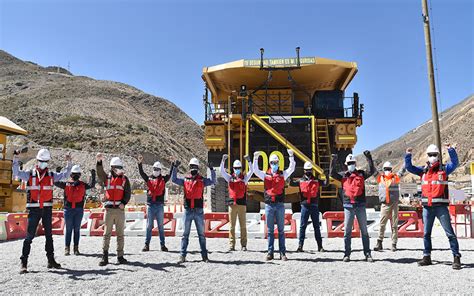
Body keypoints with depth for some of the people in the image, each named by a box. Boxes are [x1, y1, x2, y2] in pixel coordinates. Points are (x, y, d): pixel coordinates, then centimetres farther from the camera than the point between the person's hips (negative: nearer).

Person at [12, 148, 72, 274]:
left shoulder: (51, 174, 8)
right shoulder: (29, 174, 1)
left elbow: (65, 175, 8)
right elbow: (17, 173, -13)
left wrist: (69, 163, -3)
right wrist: (16, 160, -24)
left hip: (47, 209, 3)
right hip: (34, 209, -3)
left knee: (49, 235, 11)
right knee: (30, 235, -5)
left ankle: (51, 260, 21)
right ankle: (24, 263, 1)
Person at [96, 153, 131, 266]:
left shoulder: (124, 179, 8)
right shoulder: (107, 177, 8)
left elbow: (128, 193, 4)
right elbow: (100, 173, -13)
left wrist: (124, 203, -13)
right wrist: (99, 161, -30)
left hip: (120, 209, 1)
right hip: (109, 209, 0)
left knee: (120, 233, 5)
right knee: (107, 233, 1)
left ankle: (120, 256, 12)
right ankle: (104, 256, 6)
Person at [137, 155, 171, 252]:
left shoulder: (163, 179, 6)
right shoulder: (149, 178, 7)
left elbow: (171, 174, -4)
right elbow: (141, 173, -4)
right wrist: (140, 163, -17)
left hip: (160, 205, 0)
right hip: (150, 205, 0)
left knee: (161, 226, 7)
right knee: (149, 226, 6)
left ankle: (163, 245, 12)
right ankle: (147, 244, 12)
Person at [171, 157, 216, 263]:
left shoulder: (202, 180, 4)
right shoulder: (185, 180, 8)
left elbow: (213, 181, -5)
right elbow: (174, 179, 1)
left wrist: (212, 170, -14)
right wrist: (175, 167, -6)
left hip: (199, 211, 0)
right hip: (188, 210, 0)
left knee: (201, 234, 7)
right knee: (185, 234, 6)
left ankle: (204, 255, 13)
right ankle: (182, 255, 10)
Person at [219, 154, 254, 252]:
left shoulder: (244, 177, 6)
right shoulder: (230, 178, 9)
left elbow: (251, 171, -5)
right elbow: (222, 171, -1)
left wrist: (249, 161, -15)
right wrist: (223, 161, -11)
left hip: (242, 204, -1)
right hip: (232, 204, 1)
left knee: (243, 225, 3)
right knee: (232, 226, 4)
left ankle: (244, 245, 9)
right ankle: (231, 245, 9)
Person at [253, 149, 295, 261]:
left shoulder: (283, 174, 8)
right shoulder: (265, 174, 8)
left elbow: (292, 168, -2)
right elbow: (255, 170, -3)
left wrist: (291, 156, -12)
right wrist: (255, 159, -13)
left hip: (280, 205, 0)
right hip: (269, 205, 0)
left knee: (281, 230, 4)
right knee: (270, 230, 6)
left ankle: (282, 253, 9)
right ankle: (270, 252, 12)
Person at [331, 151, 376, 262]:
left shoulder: (361, 174, 7)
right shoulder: (343, 175, 7)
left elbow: (372, 171, -6)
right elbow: (332, 173, -4)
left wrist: (369, 158, -15)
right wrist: (333, 161, -13)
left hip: (360, 205, 0)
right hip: (348, 206, 0)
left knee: (364, 231, 6)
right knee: (347, 231, 2)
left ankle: (367, 254, 13)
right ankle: (347, 254, 10)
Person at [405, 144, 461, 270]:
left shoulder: (444, 169, 2)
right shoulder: (423, 170, 11)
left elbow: (455, 163, -13)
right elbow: (409, 167, 11)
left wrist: (451, 150, -25)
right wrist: (408, 155, -2)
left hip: (441, 206, -4)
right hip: (427, 207, 4)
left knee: (450, 232, -2)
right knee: (426, 233, 11)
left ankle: (456, 257, 5)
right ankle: (427, 257, 21)